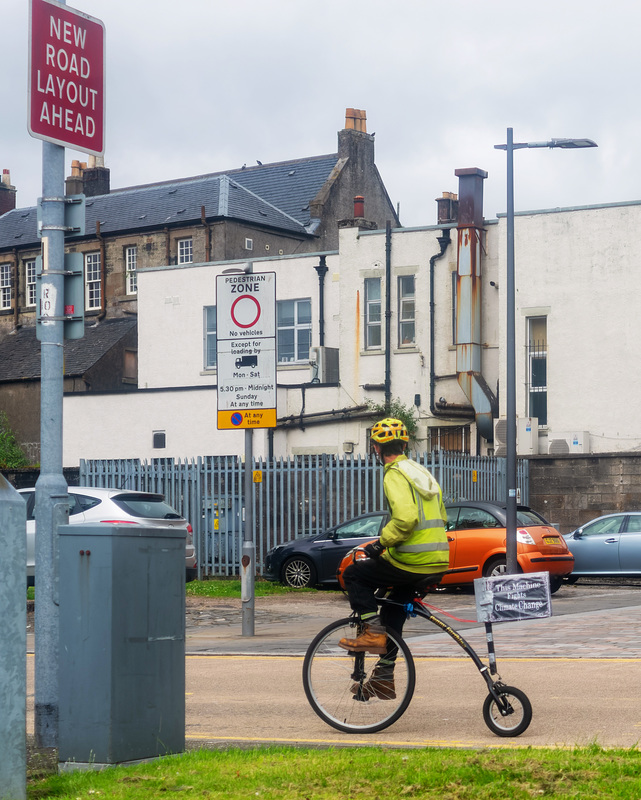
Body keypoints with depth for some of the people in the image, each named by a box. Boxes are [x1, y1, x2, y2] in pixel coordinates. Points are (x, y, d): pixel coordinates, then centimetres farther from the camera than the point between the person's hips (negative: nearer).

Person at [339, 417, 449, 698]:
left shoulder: (395, 475, -11)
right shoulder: (422, 472, 17)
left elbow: (405, 518, -26)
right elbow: (441, 518, 23)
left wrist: (381, 542, -15)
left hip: (411, 562, -9)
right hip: (438, 563, 9)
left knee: (354, 575, 8)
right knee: (394, 609, 22)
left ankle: (373, 632, -2)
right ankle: (384, 678, 25)